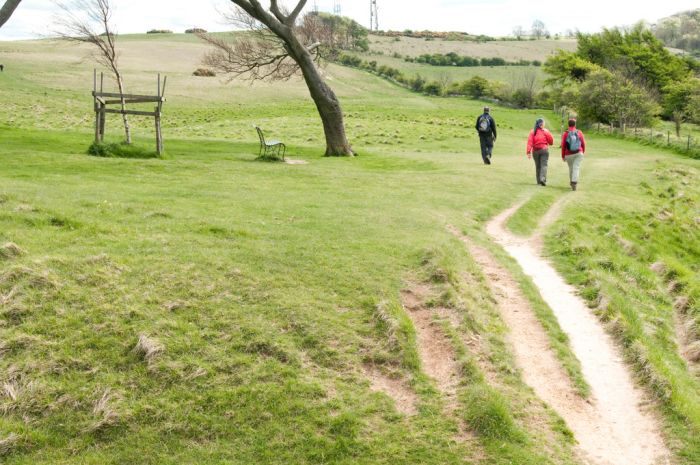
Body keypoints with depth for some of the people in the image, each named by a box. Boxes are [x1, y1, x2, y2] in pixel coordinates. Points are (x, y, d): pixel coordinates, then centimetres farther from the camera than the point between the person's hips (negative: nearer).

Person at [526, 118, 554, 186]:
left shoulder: (532, 132, 1)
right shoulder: (545, 131, -4)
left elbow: (529, 142, -7)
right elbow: (551, 140, -1)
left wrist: (529, 152, -10)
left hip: (535, 151, 3)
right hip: (544, 150, -3)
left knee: (537, 166, 12)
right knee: (544, 165, -5)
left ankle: (539, 181, 16)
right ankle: (543, 179, -23)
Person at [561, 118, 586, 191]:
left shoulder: (565, 133, -7)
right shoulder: (579, 132, -2)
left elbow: (563, 145, -6)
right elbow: (583, 143, 3)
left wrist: (563, 156, 4)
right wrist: (583, 152, 20)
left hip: (569, 155, 1)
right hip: (578, 153, -1)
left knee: (571, 168, 18)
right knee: (576, 168, -7)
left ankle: (572, 183, 31)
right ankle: (574, 182, -25)